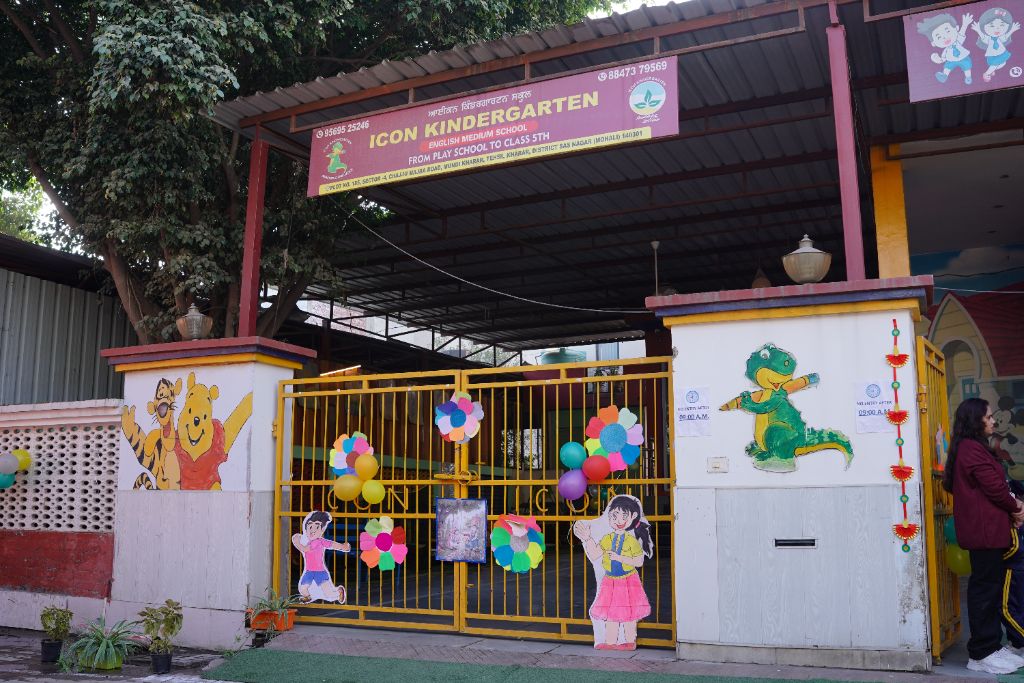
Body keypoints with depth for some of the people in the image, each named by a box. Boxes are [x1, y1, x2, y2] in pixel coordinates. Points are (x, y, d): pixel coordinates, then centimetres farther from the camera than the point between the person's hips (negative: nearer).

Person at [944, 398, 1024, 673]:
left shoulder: (972, 448, 17)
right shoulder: (973, 449, -15)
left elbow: (990, 486, 17)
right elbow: (994, 487, -16)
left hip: (988, 530, 10)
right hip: (985, 531, -10)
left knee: (990, 588, 13)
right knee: (986, 589, -5)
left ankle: (992, 646, 20)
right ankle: (982, 654, 0)